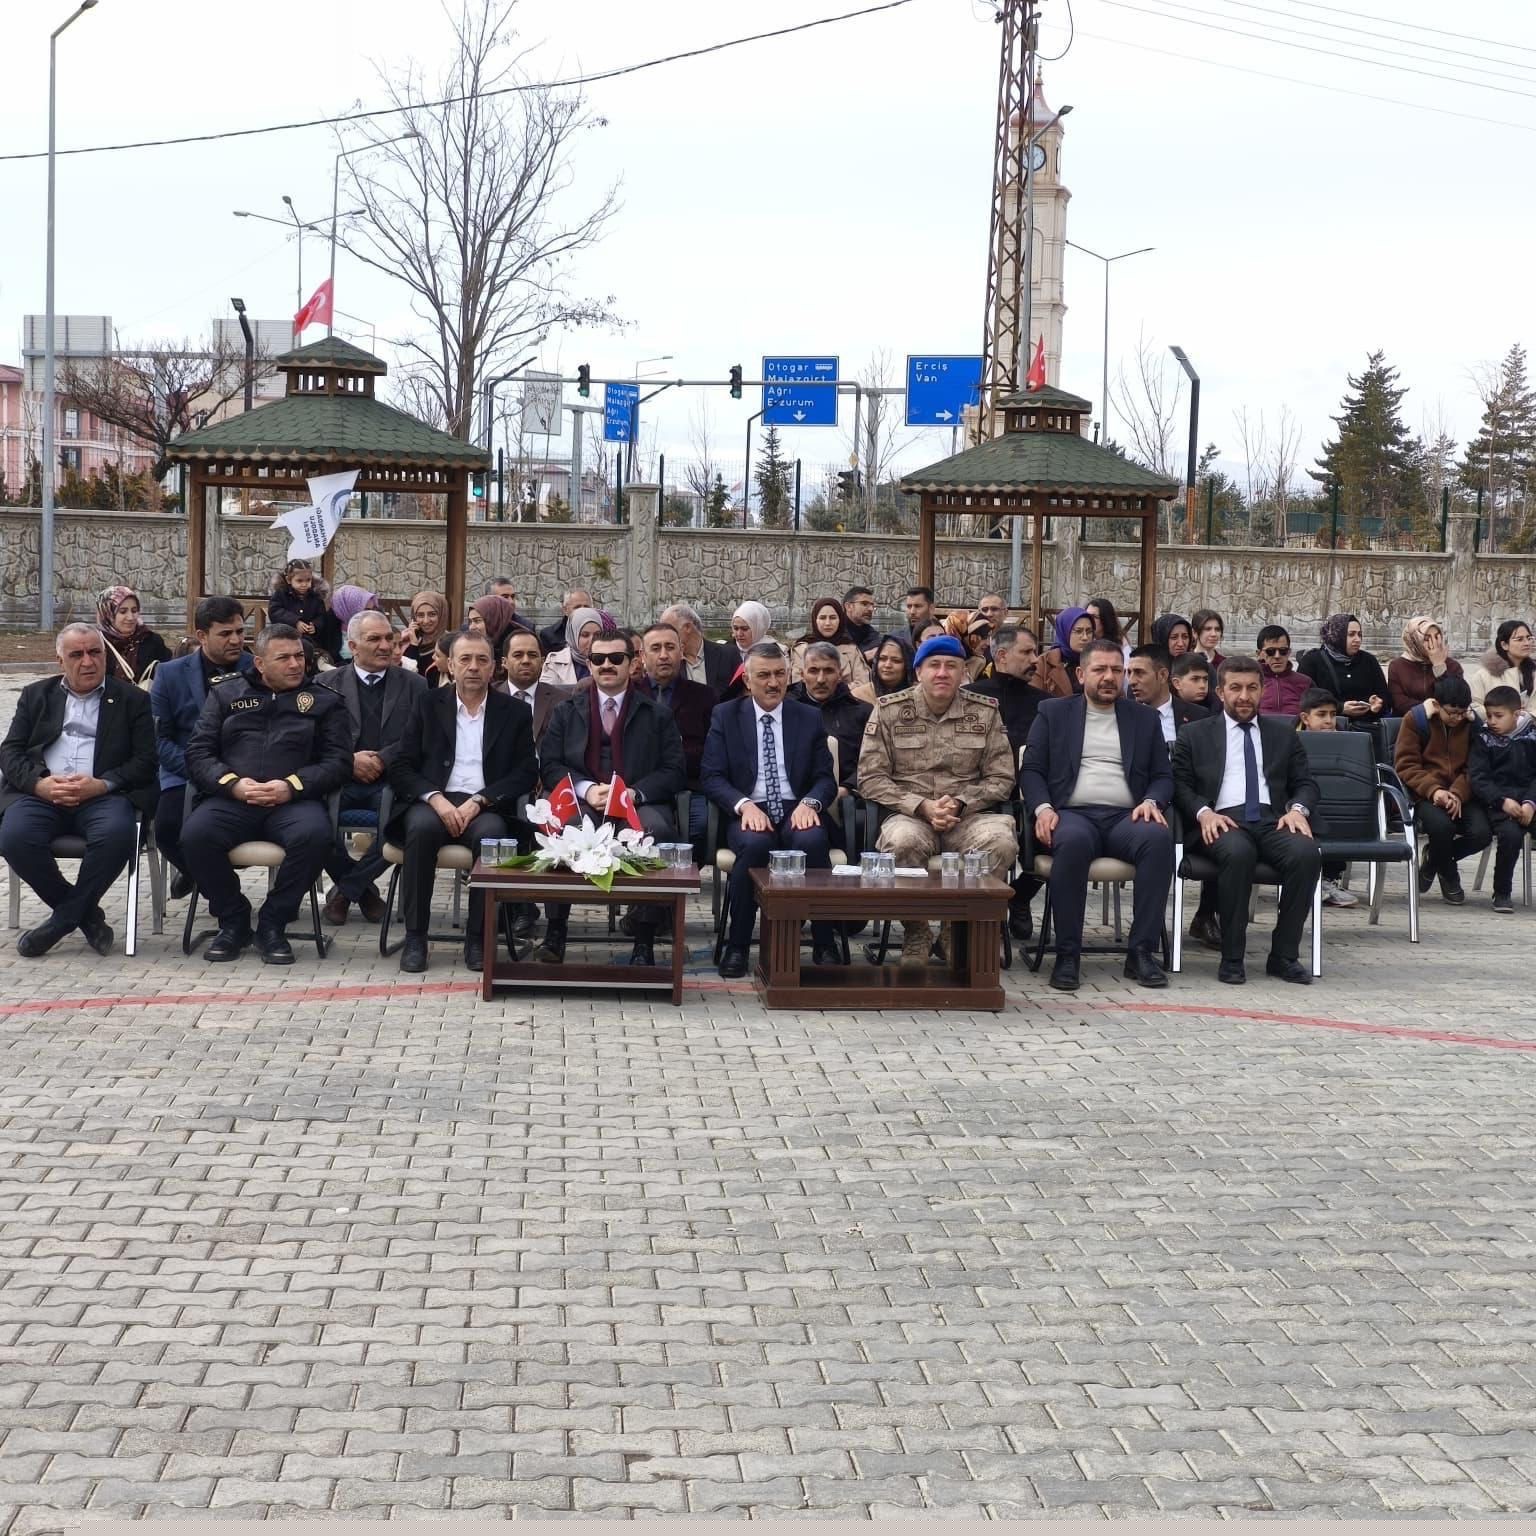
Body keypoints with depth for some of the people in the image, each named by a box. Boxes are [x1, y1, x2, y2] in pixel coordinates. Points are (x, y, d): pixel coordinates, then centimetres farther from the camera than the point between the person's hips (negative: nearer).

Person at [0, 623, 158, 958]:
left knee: (116, 834, -36)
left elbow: (145, 761, 4)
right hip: (41, 793, 2)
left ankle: (62, 918, -15)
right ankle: (85, 915, -9)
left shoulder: (132, 700, 14)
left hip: (102, 793, -2)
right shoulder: (36, 695, 21)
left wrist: (100, 785, -14)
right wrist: (41, 783, -11)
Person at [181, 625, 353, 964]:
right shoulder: (226, 694, 20)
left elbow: (338, 762, 6)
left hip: (293, 800, -1)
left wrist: (291, 786, -12)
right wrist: (233, 784, -9)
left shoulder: (324, 701, 17)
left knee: (315, 834, -36)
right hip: (230, 799, 1)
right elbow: (198, 753, 11)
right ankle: (233, 921, -8)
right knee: (195, 834, -32)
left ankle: (272, 924, -15)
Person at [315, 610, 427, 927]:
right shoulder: (327, 683, 12)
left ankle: (345, 890, -10)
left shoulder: (413, 686, 12)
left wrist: (381, 760, -12)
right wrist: (349, 760, -13)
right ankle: (363, 888, -5)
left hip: (390, 781, 0)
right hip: (339, 781, 0)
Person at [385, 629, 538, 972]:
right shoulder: (428, 704, 13)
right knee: (422, 826, -34)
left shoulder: (515, 712, 13)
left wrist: (479, 801, -11)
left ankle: (478, 939, -23)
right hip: (432, 802, 0)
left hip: (485, 807, 0)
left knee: (491, 833, -35)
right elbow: (401, 767, 7)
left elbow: (527, 773, 3)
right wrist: (436, 799, -13)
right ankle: (415, 937, -26)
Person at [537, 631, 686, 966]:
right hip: (583, 803, 1)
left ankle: (644, 938, -28)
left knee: (657, 829, -36)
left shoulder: (657, 714, 14)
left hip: (640, 804, -1)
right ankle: (555, 929, -23)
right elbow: (549, 764, 9)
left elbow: (675, 771, 6)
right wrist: (586, 789, -11)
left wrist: (636, 792, -12)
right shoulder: (567, 711, 18)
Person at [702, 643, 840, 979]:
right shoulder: (725, 716, 10)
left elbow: (826, 778, 10)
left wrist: (810, 802, -14)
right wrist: (744, 804, -17)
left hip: (796, 812, 1)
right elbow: (712, 777, 2)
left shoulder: (810, 718, 14)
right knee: (755, 844, -36)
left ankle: (824, 945, -20)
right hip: (748, 811, -1)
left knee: (812, 841, -34)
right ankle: (737, 947, -23)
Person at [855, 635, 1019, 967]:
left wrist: (959, 803, -9)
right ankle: (915, 936, -13)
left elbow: (1001, 778, 8)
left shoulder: (985, 712, 10)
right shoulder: (889, 711, 6)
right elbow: (870, 778, 1)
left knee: (1001, 841, -33)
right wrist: (923, 806, -12)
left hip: (968, 816, 1)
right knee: (904, 842, -38)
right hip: (909, 814, -1)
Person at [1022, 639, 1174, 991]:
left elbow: (1163, 775, 17)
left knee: (1159, 838, -34)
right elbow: (1031, 770, 10)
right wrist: (1042, 808, -10)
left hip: (1126, 817, 2)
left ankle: (1141, 951, -28)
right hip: (1073, 814, -2)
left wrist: (1152, 802, -5)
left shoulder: (1144, 720, 21)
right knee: (1073, 841, -39)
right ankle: (1067, 954, -30)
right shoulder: (1053, 713, 16)